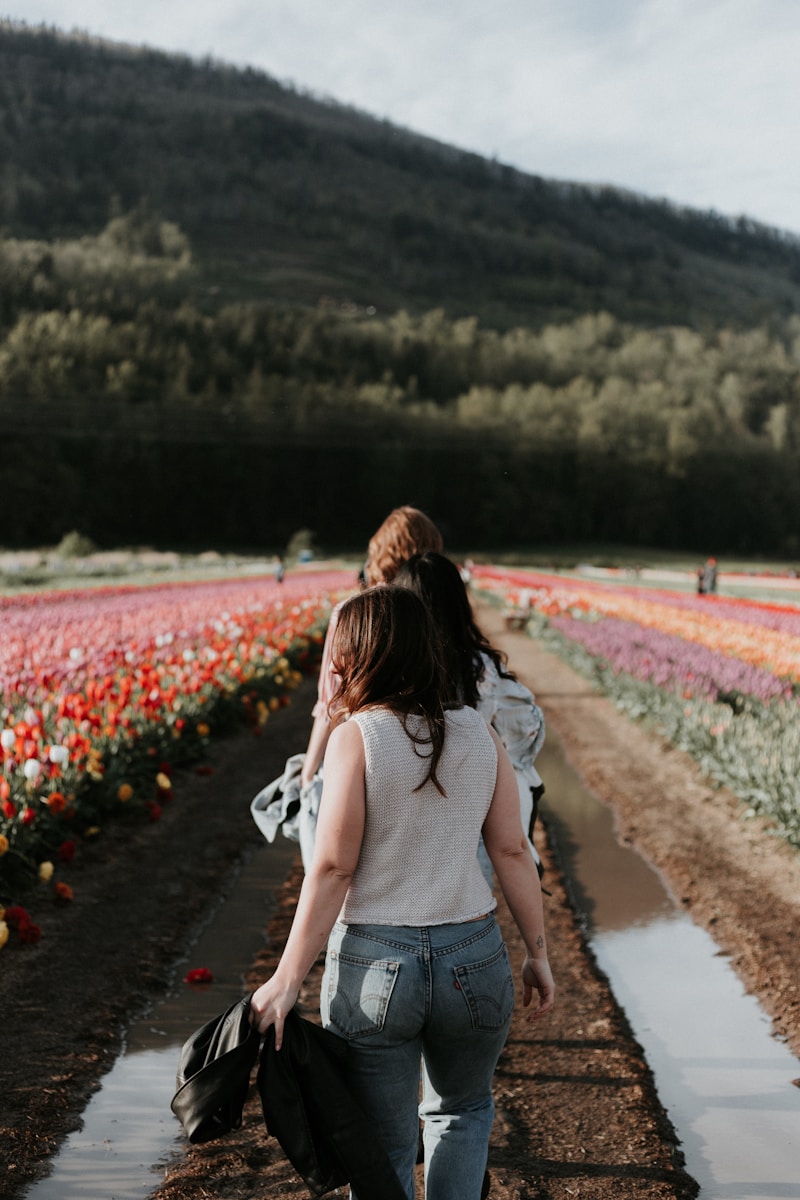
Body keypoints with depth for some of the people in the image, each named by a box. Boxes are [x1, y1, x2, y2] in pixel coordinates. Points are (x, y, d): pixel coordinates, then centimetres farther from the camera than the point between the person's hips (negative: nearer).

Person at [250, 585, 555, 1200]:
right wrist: (538, 953, 12)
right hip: (474, 961, 3)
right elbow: (512, 851, 2)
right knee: (462, 1110, 29)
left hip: (373, 964, -3)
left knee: (382, 1151, 13)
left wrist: (287, 979, -9)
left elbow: (333, 867, -14)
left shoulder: (356, 735, -11)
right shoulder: (480, 733, 0)